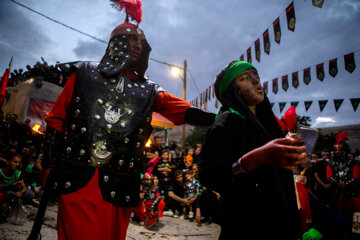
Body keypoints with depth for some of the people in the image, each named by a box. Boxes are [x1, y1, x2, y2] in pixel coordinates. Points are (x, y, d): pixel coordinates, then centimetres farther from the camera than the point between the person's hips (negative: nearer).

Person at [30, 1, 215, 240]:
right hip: (77, 180, -1)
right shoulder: (84, 73, 6)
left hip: (118, 186, 2)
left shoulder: (148, 91, 10)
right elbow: (57, 118, 7)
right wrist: (49, 164, 4)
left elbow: (187, 112, 0)